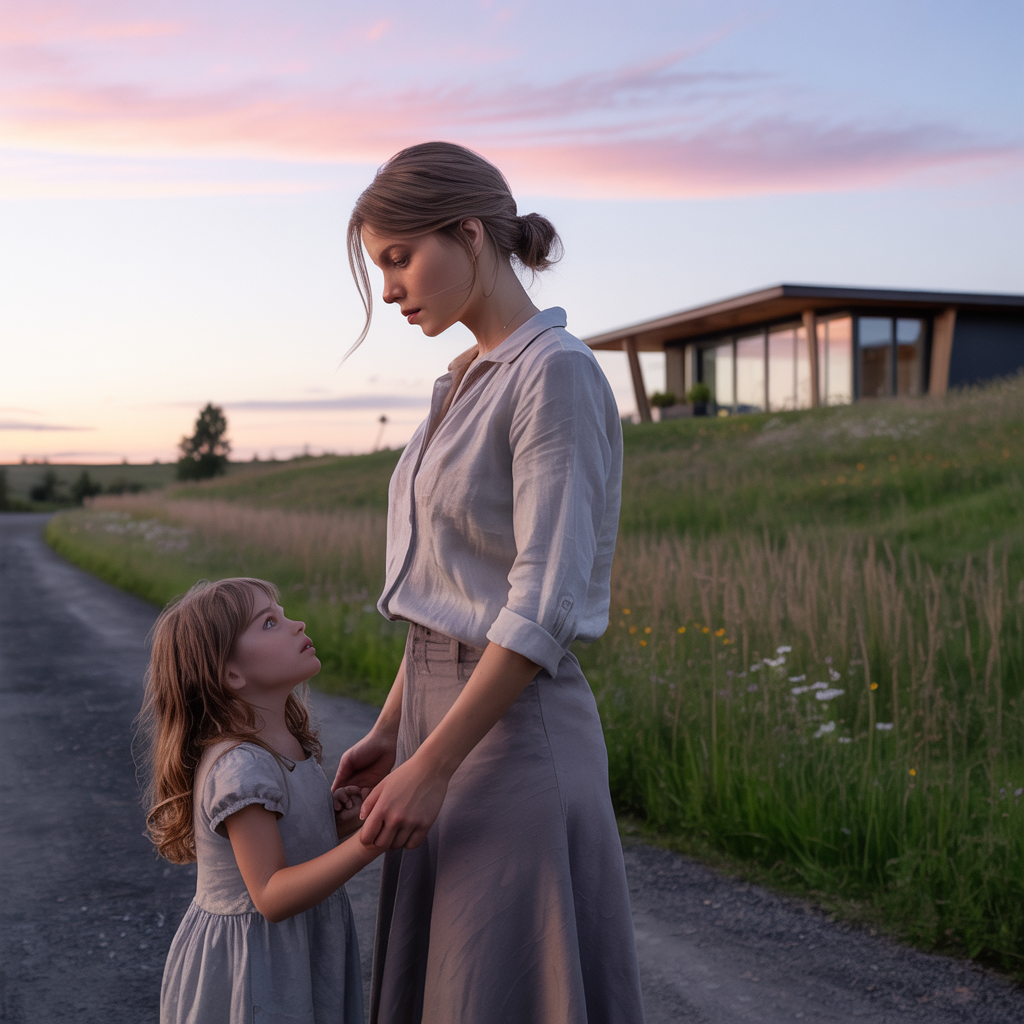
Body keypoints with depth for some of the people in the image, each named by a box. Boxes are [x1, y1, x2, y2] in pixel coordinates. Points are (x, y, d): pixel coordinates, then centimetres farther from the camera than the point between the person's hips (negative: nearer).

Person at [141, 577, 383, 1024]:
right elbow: (271, 896, -27)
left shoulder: (289, 745, 2)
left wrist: (336, 826, -6)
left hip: (303, 949, 9)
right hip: (252, 966, -8)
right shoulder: (238, 768, -26)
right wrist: (366, 843, -35)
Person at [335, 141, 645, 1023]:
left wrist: (429, 767, -20)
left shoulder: (558, 372, -16)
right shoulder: (472, 384, 12)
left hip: (517, 738, -9)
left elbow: (544, 604, -21)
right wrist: (391, 734, 14)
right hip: (450, 717, 9)